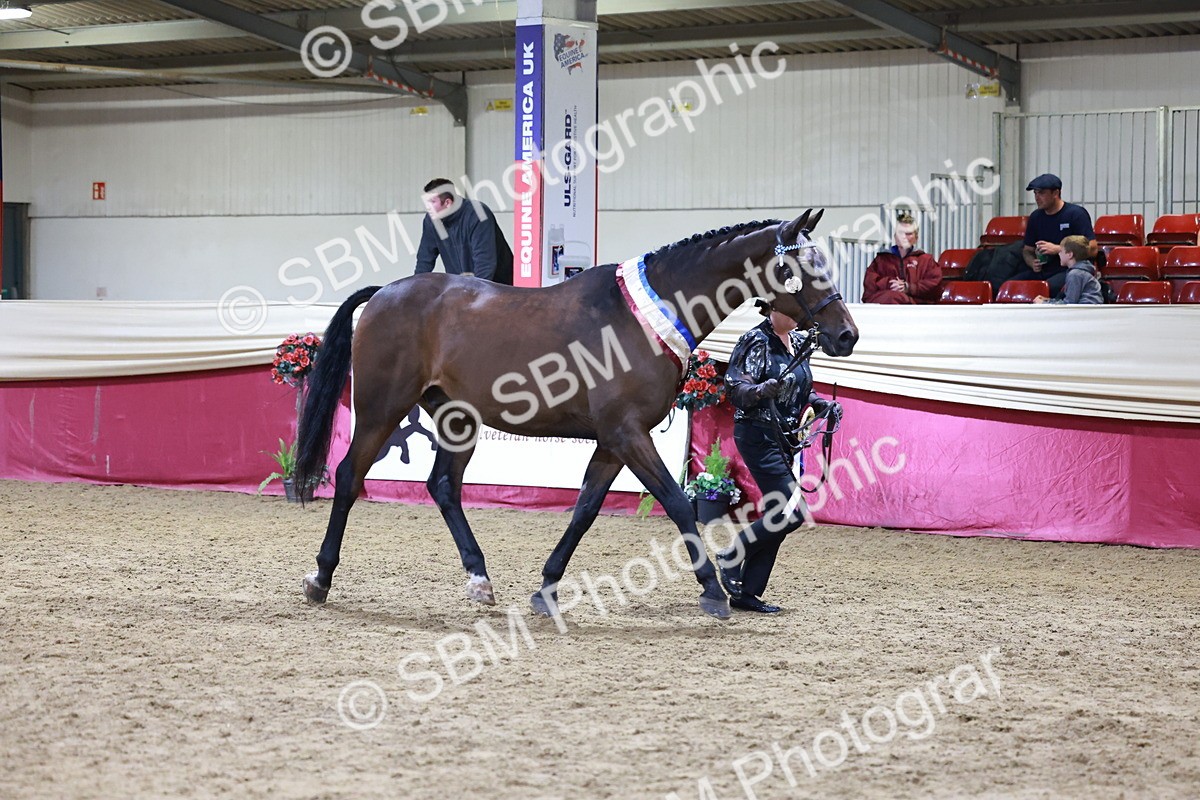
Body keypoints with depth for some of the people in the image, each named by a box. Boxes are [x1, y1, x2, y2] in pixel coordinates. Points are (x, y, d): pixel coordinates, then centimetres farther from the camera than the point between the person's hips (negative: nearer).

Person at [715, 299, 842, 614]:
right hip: (758, 435, -8)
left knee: (777, 516, 6)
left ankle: (746, 592, 12)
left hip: (785, 438, 8)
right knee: (792, 511, -14)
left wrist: (823, 405, 6)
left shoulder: (798, 341, 12)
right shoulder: (755, 342, -12)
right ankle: (732, 557, 2)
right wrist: (762, 390, -37)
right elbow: (734, 388, -18)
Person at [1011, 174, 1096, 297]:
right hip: (1043, 271, 6)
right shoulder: (1036, 217, 15)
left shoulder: (1076, 214, -3)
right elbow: (1028, 250, 24)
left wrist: (1057, 249, -13)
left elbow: (1092, 249, -10)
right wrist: (1032, 263, 0)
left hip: (1070, 270, -6)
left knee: (1049, 287, -39)